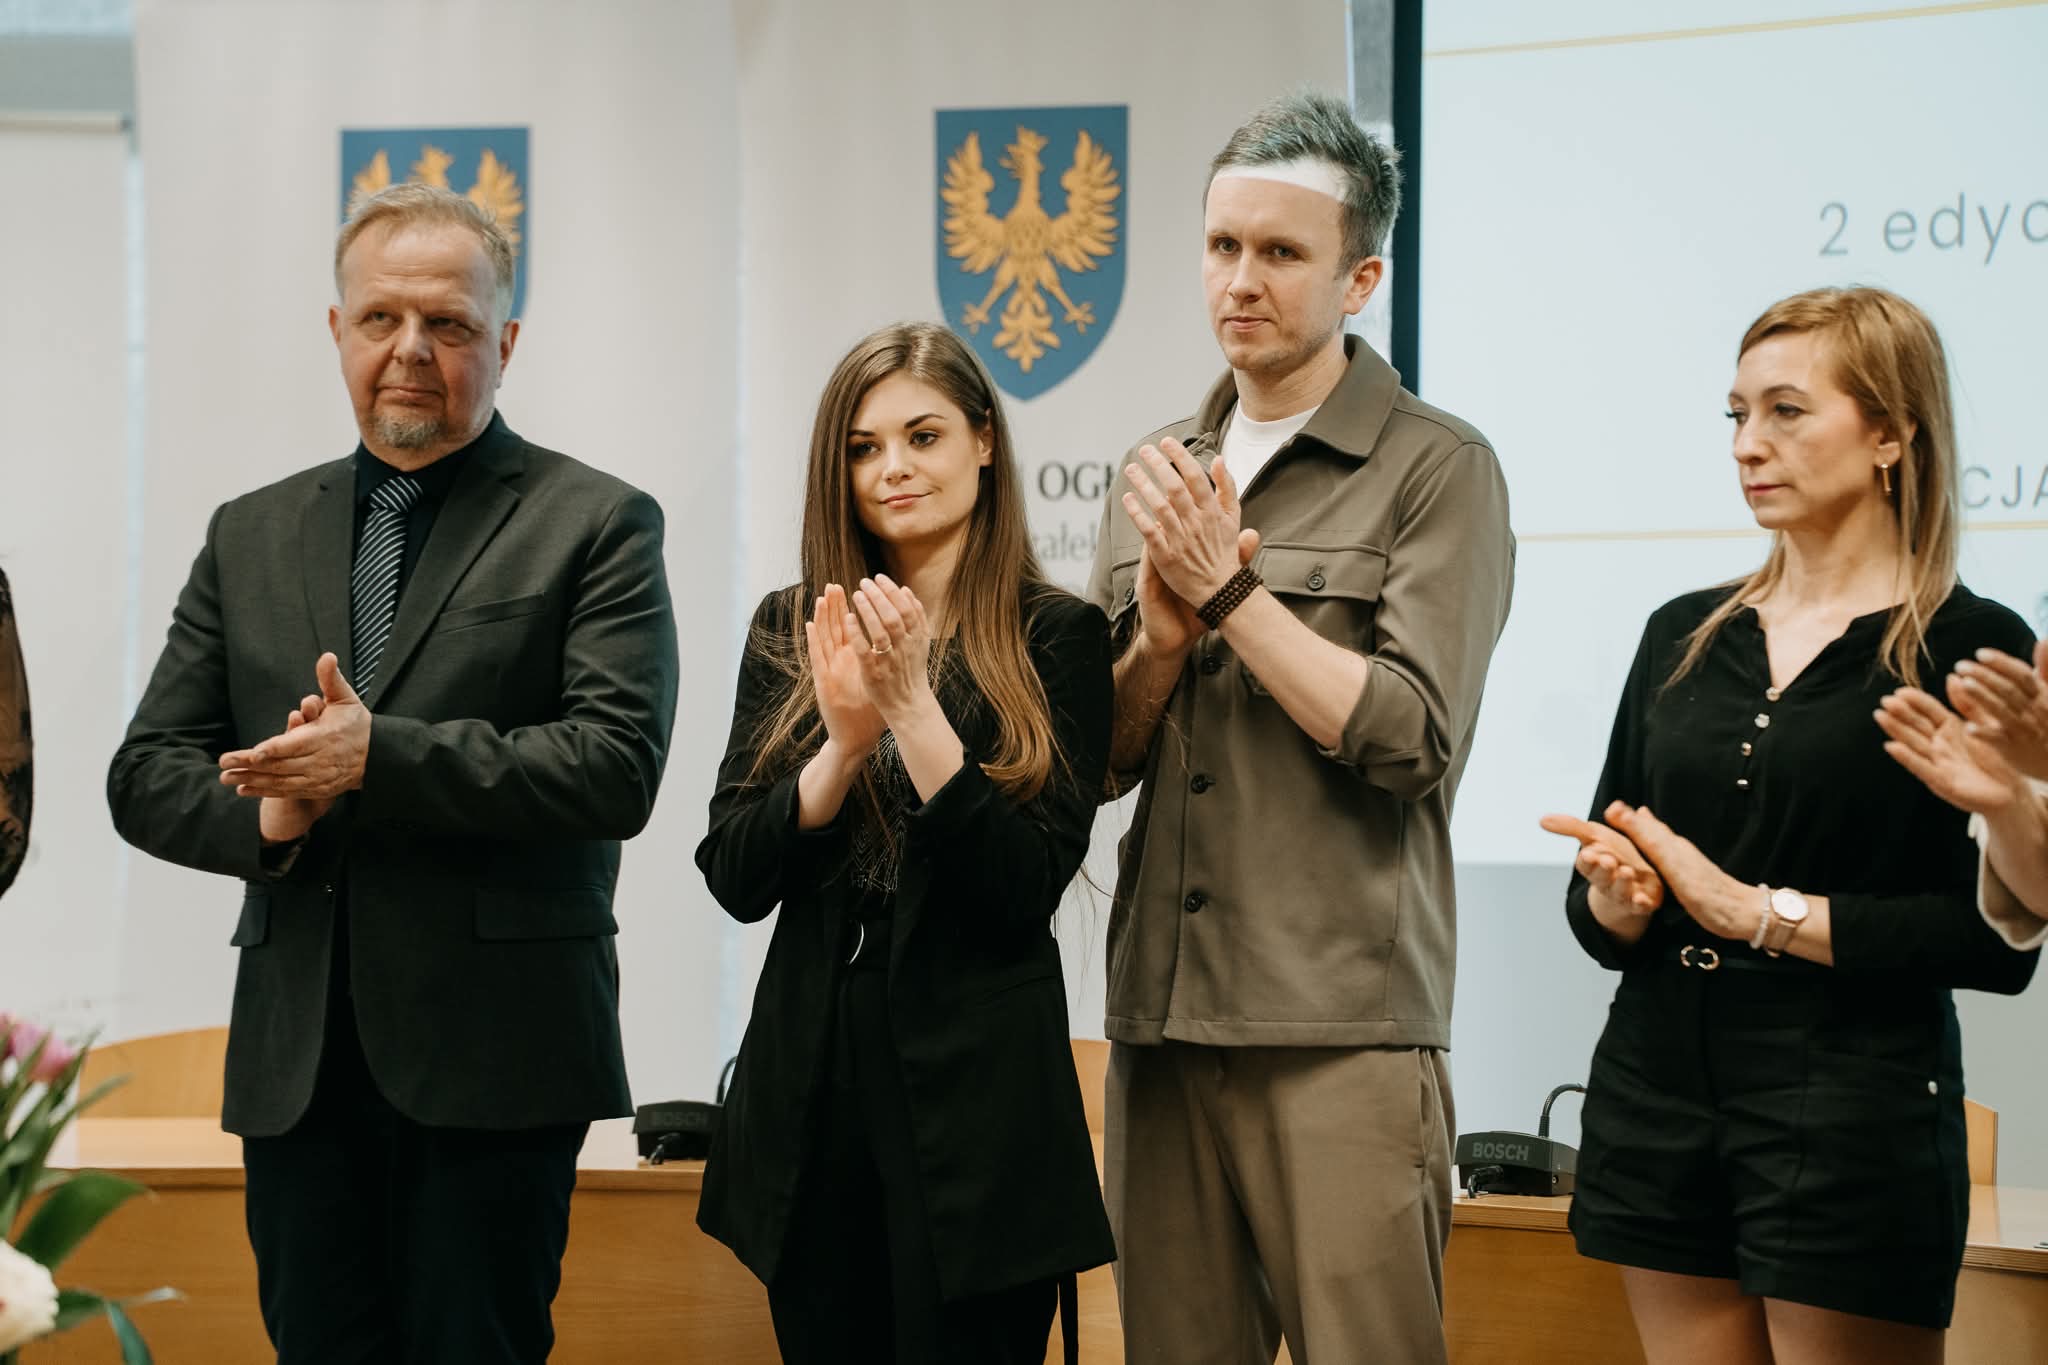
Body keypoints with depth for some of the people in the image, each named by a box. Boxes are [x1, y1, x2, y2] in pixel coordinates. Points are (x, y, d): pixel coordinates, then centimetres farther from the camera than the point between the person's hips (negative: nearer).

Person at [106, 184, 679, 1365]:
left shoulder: (596, 525, 1)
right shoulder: (253, 537, 14)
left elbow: (617, 767, -12)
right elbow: (147, 775, 12)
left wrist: (377, 759, -17)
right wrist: (268, 815, -10)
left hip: (492, 1067, -4)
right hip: (297, 1065, 4)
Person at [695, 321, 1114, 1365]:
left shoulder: (1056, 635, -3)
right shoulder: (790, 631, 7)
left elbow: (1029, 888, -11)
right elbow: (734, 879, 0)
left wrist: (912, 705, -18)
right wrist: (845, 739, -15)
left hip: (977, 1086, -4)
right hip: (811, 1082, 4)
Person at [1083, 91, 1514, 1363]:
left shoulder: (1438, 470, -2)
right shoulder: (1157, 473, 15)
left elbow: (1410, 739, -12)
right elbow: (1096, 757, 14)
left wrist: (1227, 587, -11)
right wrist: (1160, 639, -6)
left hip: (1344, 1028, -5)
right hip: (1163, 1018, 6)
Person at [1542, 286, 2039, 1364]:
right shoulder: (1683, 637, 12)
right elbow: (1599, 907, 14)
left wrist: (1760, 913, -13)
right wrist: (1617, 900, -9)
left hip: (1854, 1114, -5)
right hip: (1656, 1098, 5)